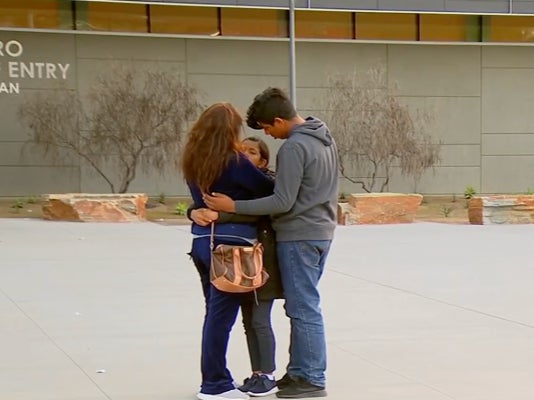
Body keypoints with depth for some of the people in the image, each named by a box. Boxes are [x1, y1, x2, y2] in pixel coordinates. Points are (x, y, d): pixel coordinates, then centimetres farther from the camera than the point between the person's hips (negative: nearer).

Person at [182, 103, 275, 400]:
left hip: (202, 241, 7)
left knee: (214, 313, 15)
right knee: (222, 315, -2)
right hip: (230, 244, -7)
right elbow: (269, 191, -6)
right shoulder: (235, 162, -12)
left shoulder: (194, 162, 9)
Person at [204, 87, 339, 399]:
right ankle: (299, 371, 20)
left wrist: (233, 206, -18)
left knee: (304, 308, -3)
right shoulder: (324, 137, 11)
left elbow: (282, 202, -21)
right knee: (302, 305, 15)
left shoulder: (293, 147, -19)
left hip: (299, 236, -10)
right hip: (321, 231, 10)